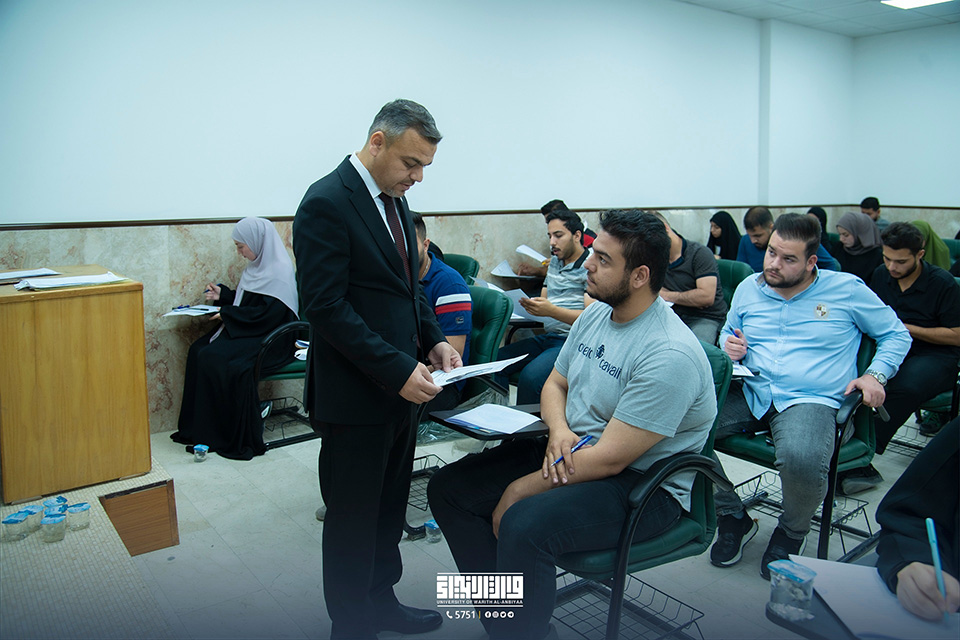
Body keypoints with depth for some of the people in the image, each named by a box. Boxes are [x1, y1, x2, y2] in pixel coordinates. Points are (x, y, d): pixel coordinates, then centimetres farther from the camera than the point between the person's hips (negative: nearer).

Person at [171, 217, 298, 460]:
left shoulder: (279, 271, -16)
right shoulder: (258, 265, 13)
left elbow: (268, 314, -22)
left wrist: (228, 313, -15)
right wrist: (222, 295, 11)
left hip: (269, 340, -9)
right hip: (247, 331, 10)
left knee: (214, 358, -24)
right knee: (198, 350, -5)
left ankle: (238, 438, -13)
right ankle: (198, 428, 0)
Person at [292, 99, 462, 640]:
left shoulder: (394, 200, 10)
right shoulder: (327, 203, -16)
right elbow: (326, 307, -22)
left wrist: (434, 340, 2)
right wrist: (398, 369, -24)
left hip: (400, 388, 8)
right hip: (355, 393, -8)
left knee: (390, 509, 21)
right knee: (354, 516, 9)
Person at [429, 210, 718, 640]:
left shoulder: (669, 355, -24)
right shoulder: (595, 314, 4)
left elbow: (609, 458, -24)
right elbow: (555, 383, 15)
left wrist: (521, 490, -16)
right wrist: (559, 430, -9)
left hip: (643, 484, -8)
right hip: (570, 452, 9)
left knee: (523, 526, -34)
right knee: (448, 488, 0)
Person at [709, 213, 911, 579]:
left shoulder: (847, 290, 5)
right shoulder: (748, 289, 14)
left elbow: (897, 335, 14)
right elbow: (728, 331, 28)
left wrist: (875, 375, -2)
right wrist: (729, 346, 4)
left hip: (810, 400, -4)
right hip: (750, 393, 4)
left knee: (800, 459, -38)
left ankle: (791, 533, 1)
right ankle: (733, 517, 1)